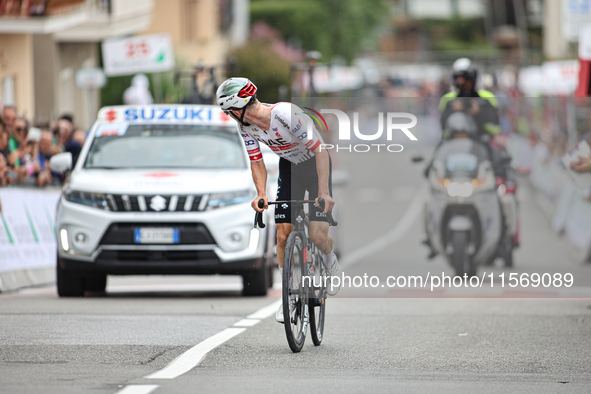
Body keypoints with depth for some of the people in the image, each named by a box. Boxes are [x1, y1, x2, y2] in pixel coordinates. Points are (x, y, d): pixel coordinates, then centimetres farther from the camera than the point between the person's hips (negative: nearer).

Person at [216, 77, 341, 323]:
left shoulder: (286, 114, -35)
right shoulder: (245, 125, -15)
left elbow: (320, 150, -31)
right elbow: (256, 162, -4)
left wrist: (323, 192, -38)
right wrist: (261, 194, -22)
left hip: (316, 165, -5)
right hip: (288, 166, 5)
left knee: (317, 236, -16)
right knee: (283, 235, -5)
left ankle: (330, 262, 19)